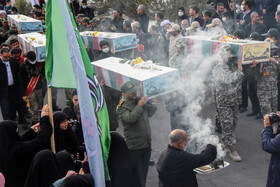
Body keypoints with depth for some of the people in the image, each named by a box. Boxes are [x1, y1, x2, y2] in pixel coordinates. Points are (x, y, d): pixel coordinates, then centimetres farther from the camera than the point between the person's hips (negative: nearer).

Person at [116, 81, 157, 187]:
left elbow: (149, 114, 22)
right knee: (138, 175, -1)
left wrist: (152, 106, 2)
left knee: (144, 171, 18)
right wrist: (139, 106, -32)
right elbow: (130, 118, -29)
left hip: (146, 144, 7)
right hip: (134, 147, -6)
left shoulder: (139, 100, 8)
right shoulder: (122, 107, -11)